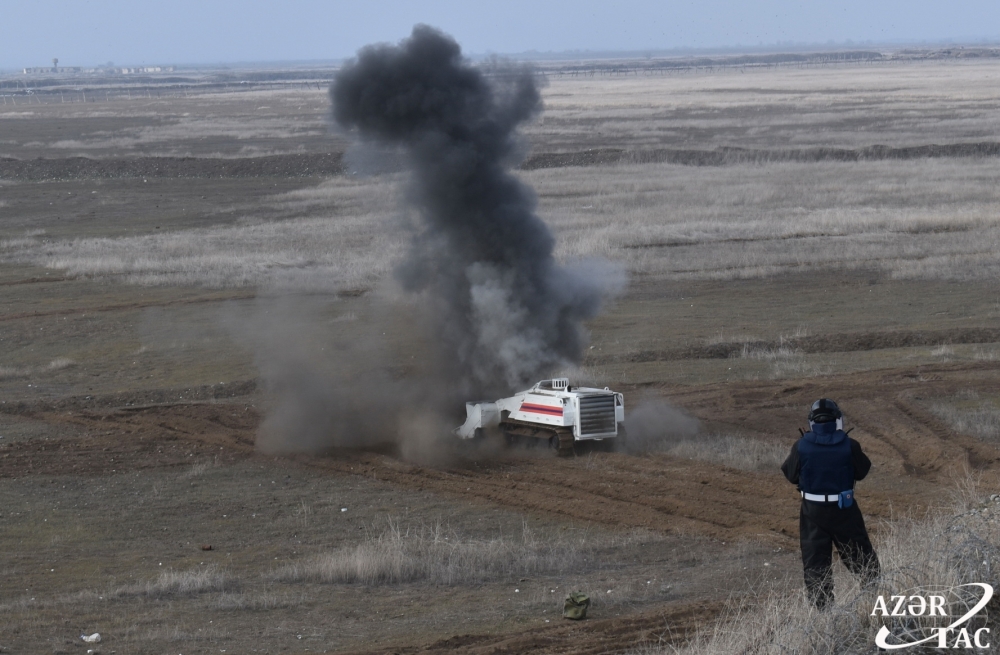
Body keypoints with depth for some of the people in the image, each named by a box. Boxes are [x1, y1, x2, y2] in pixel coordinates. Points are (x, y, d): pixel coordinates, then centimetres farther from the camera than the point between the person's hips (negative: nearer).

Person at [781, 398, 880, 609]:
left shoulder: (802, 446, -10)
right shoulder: (849, 445, -12)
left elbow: (791, 475, 1)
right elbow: (862, 471, 2)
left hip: (812, 510, 0)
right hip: (844, 509, 0)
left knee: (814, 559, 8)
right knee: (859, 552, 15)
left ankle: (821, 604, 8)